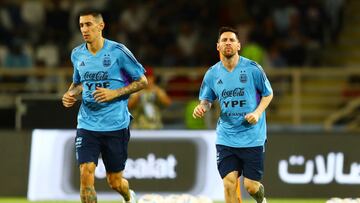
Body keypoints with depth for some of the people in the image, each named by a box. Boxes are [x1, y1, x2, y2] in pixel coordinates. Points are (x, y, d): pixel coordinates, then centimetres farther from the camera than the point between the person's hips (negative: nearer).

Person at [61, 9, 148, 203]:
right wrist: (70, 94, 0)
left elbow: (142, 81, -3)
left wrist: (114, 93, -15)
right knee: (86, 174, -16)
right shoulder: (77, 54, 5)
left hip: (115, 125, -3)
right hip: (87, 125, 3)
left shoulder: (118, 51, -9)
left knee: (115, 181, 8)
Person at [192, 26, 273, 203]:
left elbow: (268, 94, 5)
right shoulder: (212, 74, 2)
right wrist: (202, 108, -10)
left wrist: (258, 112, -11)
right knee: (229, 183, -11)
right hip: (226, 139, 2)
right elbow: (207, 100, 14)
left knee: (251, 186, 0)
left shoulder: (252, 69, -6)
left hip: (252, 137, -2)